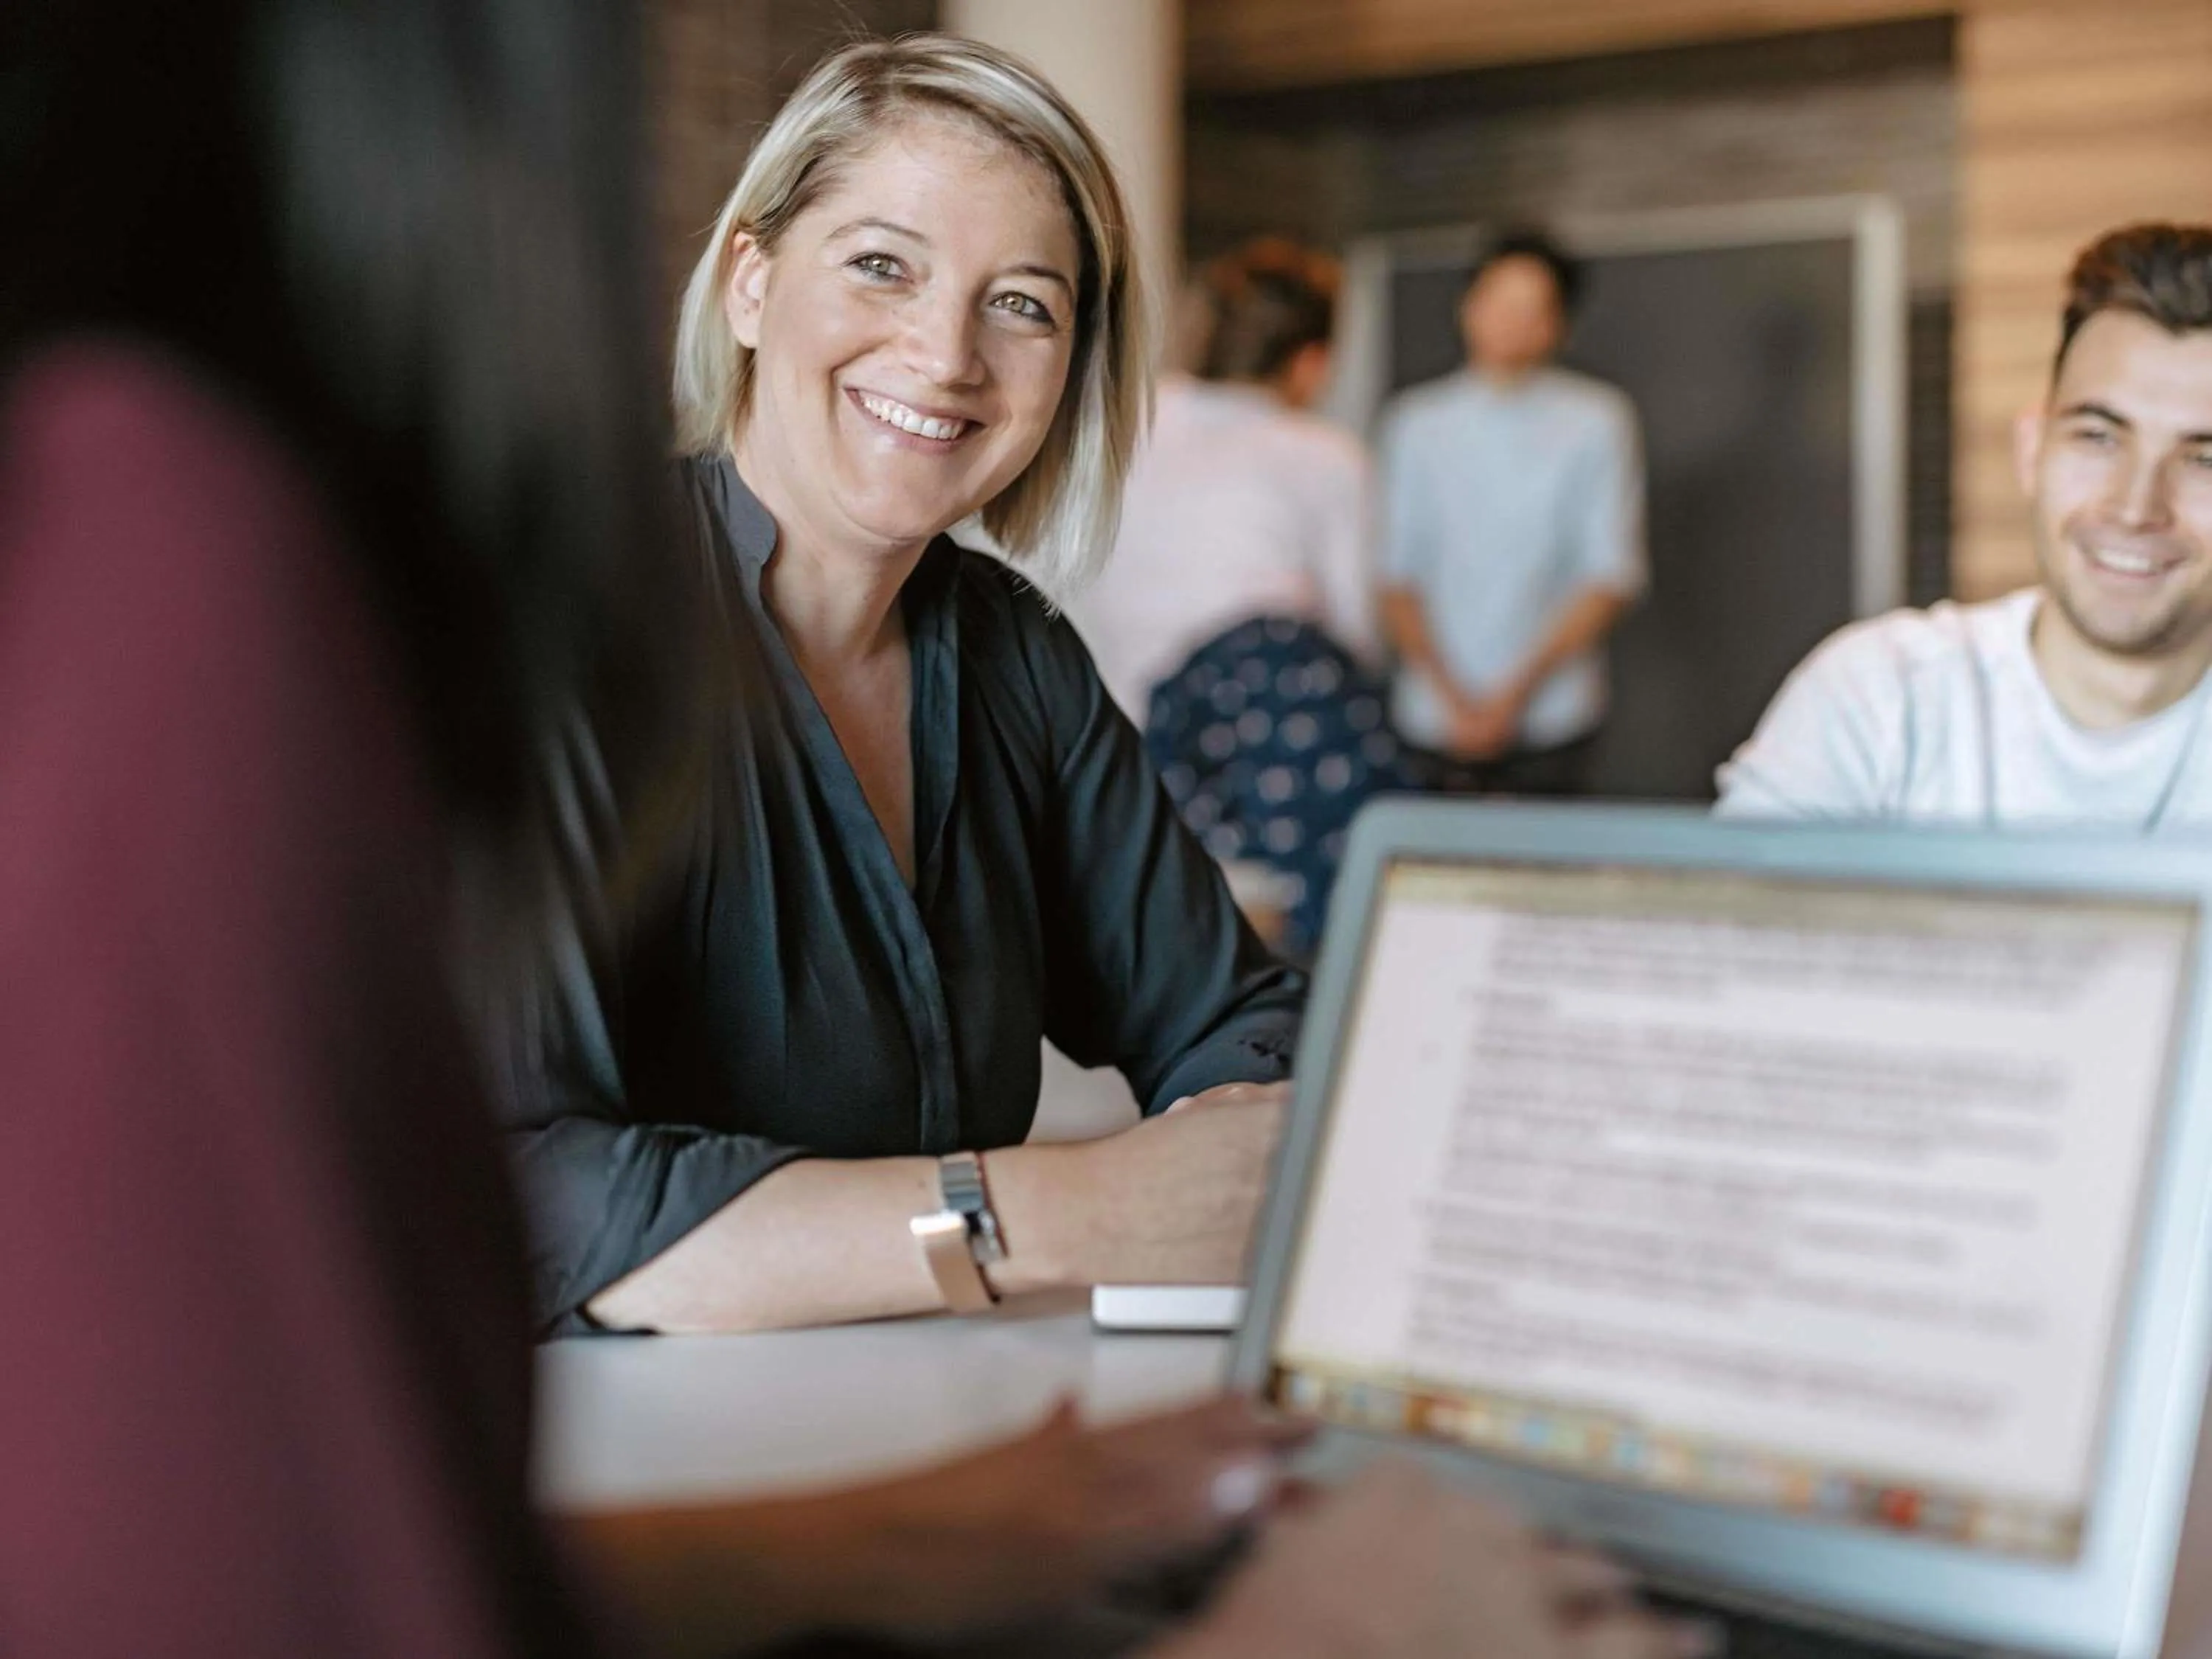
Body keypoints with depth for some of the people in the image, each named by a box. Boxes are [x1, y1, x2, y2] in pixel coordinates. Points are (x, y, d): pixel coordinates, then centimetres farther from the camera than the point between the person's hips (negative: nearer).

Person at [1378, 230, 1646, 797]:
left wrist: (1520, 690, -7)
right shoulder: (1414, 424, 9)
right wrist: (1450, 694, -6)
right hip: (1435, 720, 2)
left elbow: (1613, 579, 1)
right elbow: (1393, 575, 6)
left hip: (1550, 721, -1)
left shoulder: (1597, 422, 3)